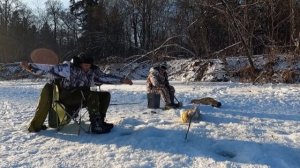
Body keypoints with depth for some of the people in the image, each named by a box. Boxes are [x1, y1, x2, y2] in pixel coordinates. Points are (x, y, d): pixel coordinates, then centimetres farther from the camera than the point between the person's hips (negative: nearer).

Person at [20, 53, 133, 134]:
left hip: (83, 98, 6)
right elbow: (49, 69, -12)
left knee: (105, 95, -8)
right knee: (91, 94, -31)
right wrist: (30, 67, -16)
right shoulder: (68, 68, -11)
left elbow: (105, 77, 11)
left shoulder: (93, 71, 4)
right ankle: (96, 125, -29)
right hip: (67, 97, -6)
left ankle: (100, 121, -6)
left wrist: (122, 80, 8)